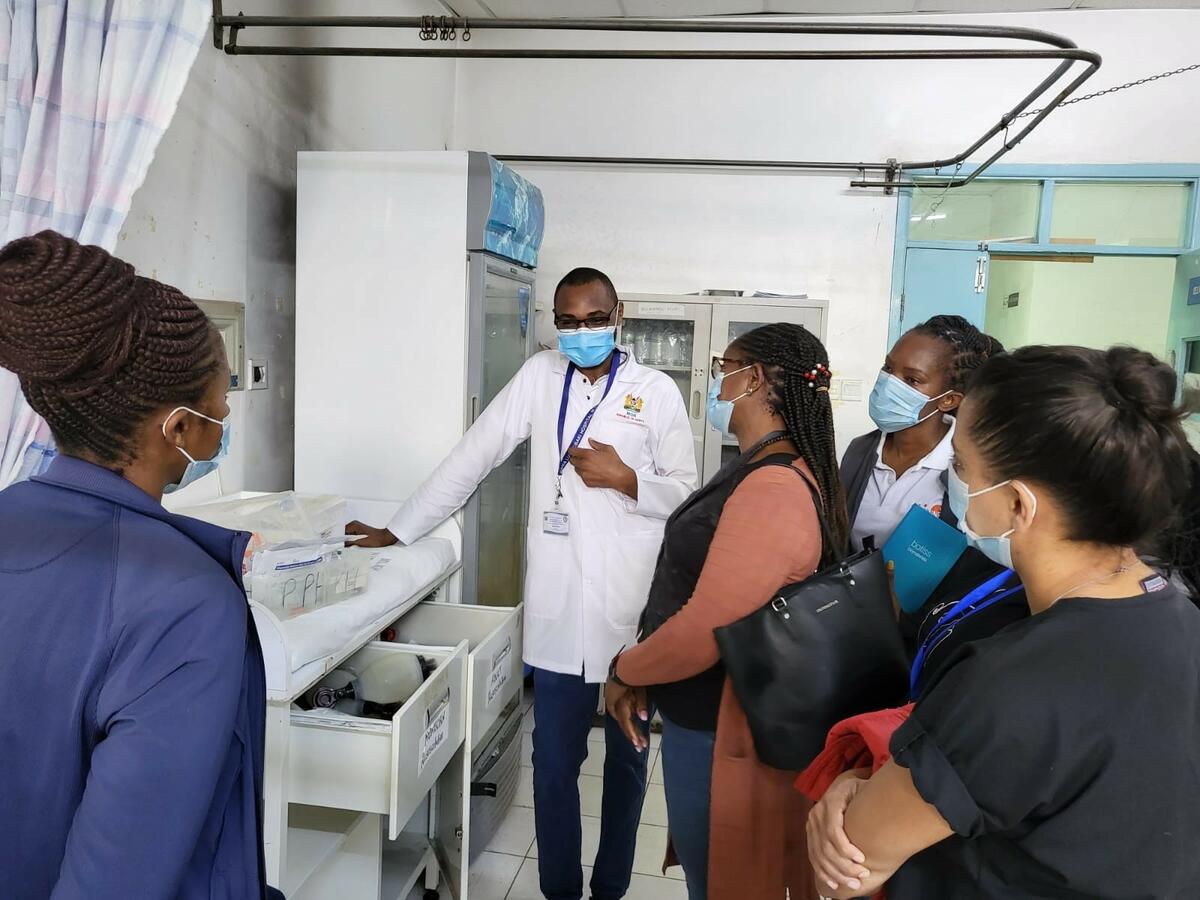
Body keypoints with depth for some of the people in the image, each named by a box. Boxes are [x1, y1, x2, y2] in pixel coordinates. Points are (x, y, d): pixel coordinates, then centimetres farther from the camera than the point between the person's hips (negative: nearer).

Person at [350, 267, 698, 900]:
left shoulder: (657, 392, -1)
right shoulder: (539, 377, 5)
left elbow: (686, 493, 3)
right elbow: (472, 458, 5)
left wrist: (625, 479, -15)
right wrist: (396, 531, 5)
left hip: (634, 611, -1)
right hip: (558, 612, 1)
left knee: (625, 757, 15)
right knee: (554, 763, 10)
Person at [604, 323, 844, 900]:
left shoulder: (772, 490, -27)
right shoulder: (765, 471, 7)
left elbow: (705, 629, -29)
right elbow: (697, 586, 11)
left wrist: (624, 672, -11)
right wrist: (644, 677, 7)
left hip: (720, 735, -9)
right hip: (707, 715, 9)